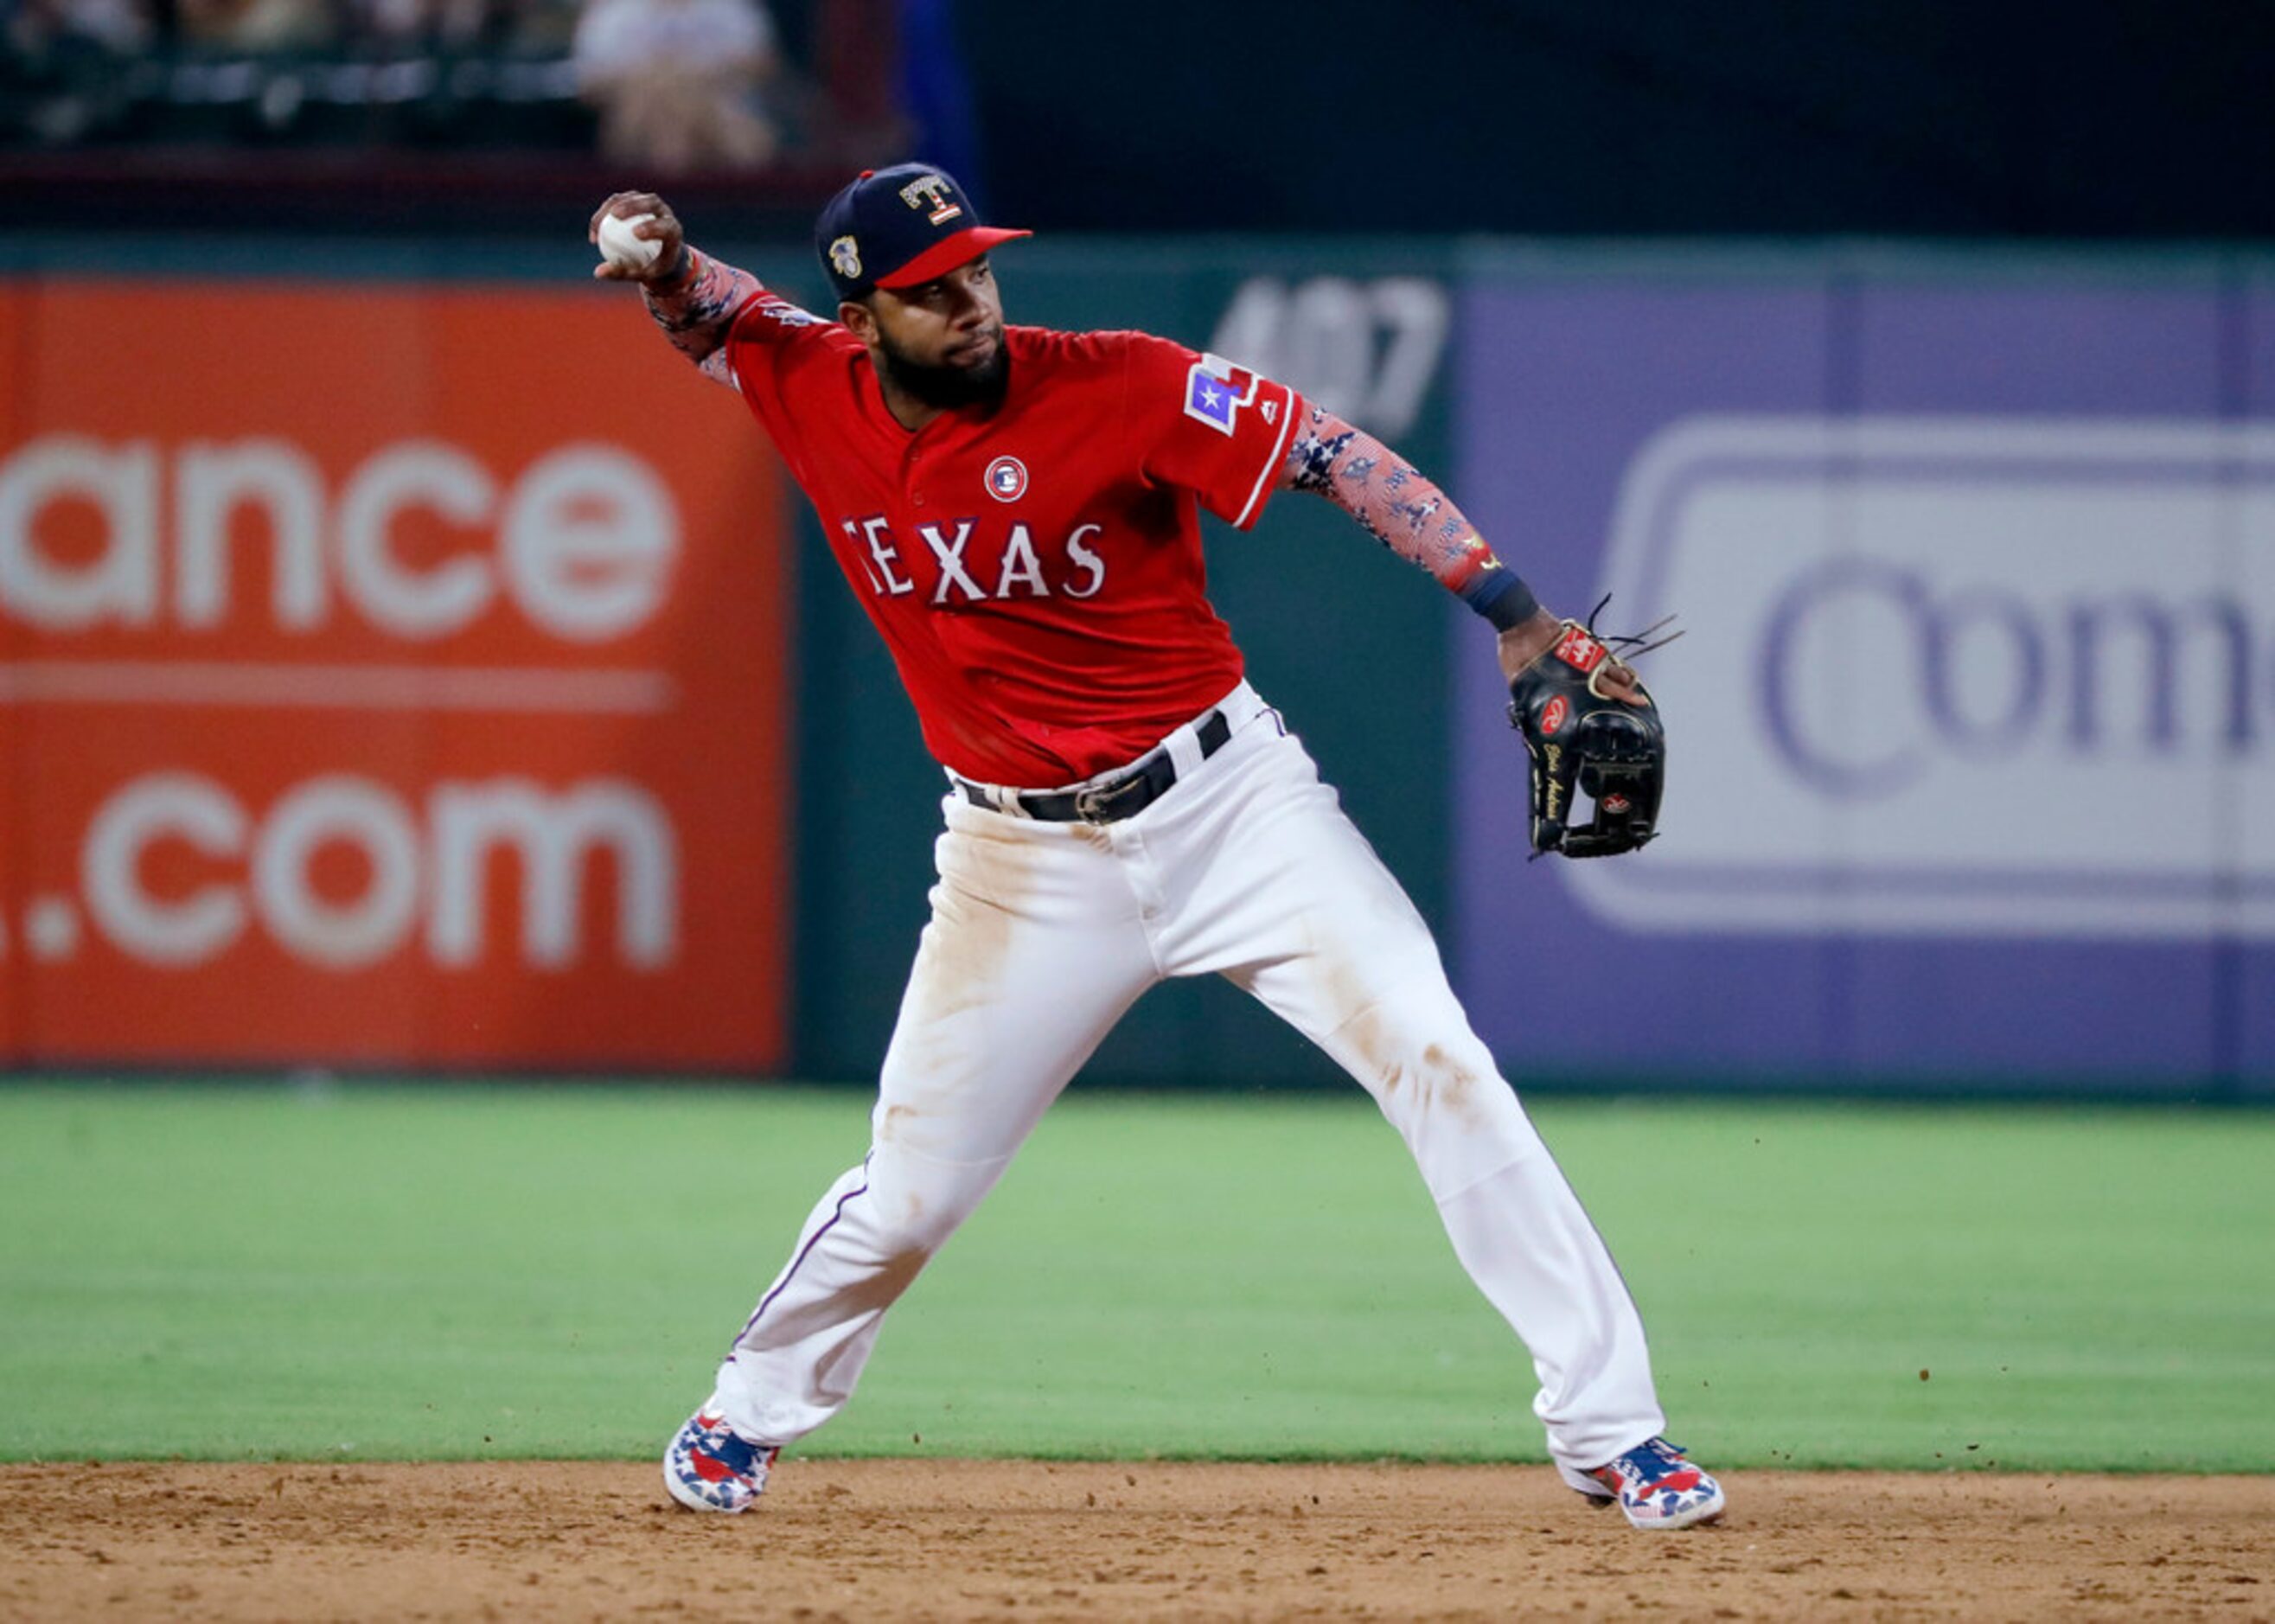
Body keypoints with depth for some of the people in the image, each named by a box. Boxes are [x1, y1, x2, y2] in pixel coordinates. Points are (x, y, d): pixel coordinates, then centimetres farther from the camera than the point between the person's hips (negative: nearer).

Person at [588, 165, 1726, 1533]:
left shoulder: (1117, 389, -17)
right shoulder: (819, 393, -5)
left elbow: (1333, 457, -17)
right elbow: (709, 315, 15)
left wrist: (1515, 616, -25)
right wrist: (664, 260, -10)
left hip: (1229, 802, -2)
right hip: (1025, 857, 2)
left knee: (1436, 1061, -15)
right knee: (910, 1193, 5)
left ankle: (1609, 1429, -10)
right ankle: (752, 1410, 35)